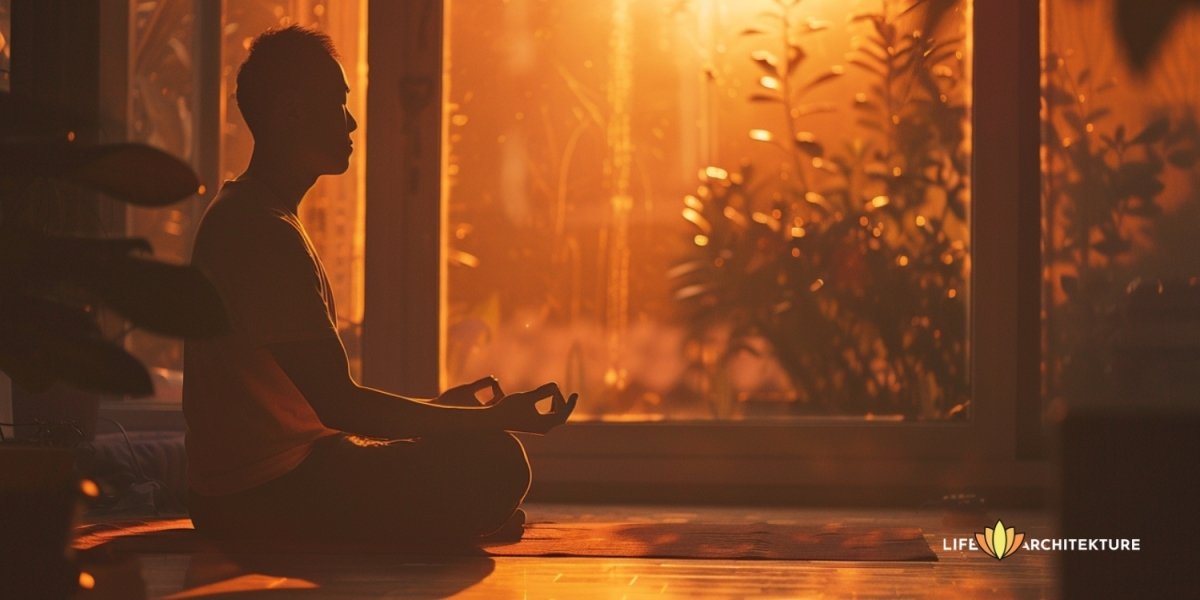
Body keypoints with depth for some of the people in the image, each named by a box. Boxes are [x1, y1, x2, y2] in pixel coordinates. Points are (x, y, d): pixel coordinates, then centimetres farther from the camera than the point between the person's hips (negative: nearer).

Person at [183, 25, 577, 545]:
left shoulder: (237, 216, 16)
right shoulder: (265, 233, -18)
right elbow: (336, 403, -21)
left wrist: (437, 409, 19)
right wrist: (494, 419, -16)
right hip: (266, 497, -11)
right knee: (494, 462, -19)